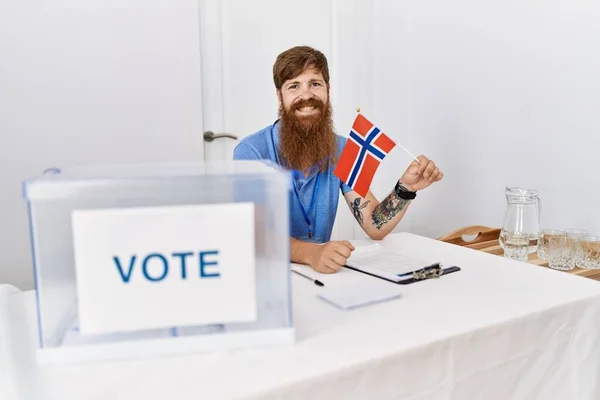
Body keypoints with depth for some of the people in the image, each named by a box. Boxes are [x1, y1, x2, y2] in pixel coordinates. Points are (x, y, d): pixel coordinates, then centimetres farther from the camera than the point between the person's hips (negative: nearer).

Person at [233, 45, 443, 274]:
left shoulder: (342, 150, 1)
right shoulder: (251, 152, -14)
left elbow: (374, 227, -2)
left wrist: (406, 188, -20)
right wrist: (310, 253, -40)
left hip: (321, 271, 3)